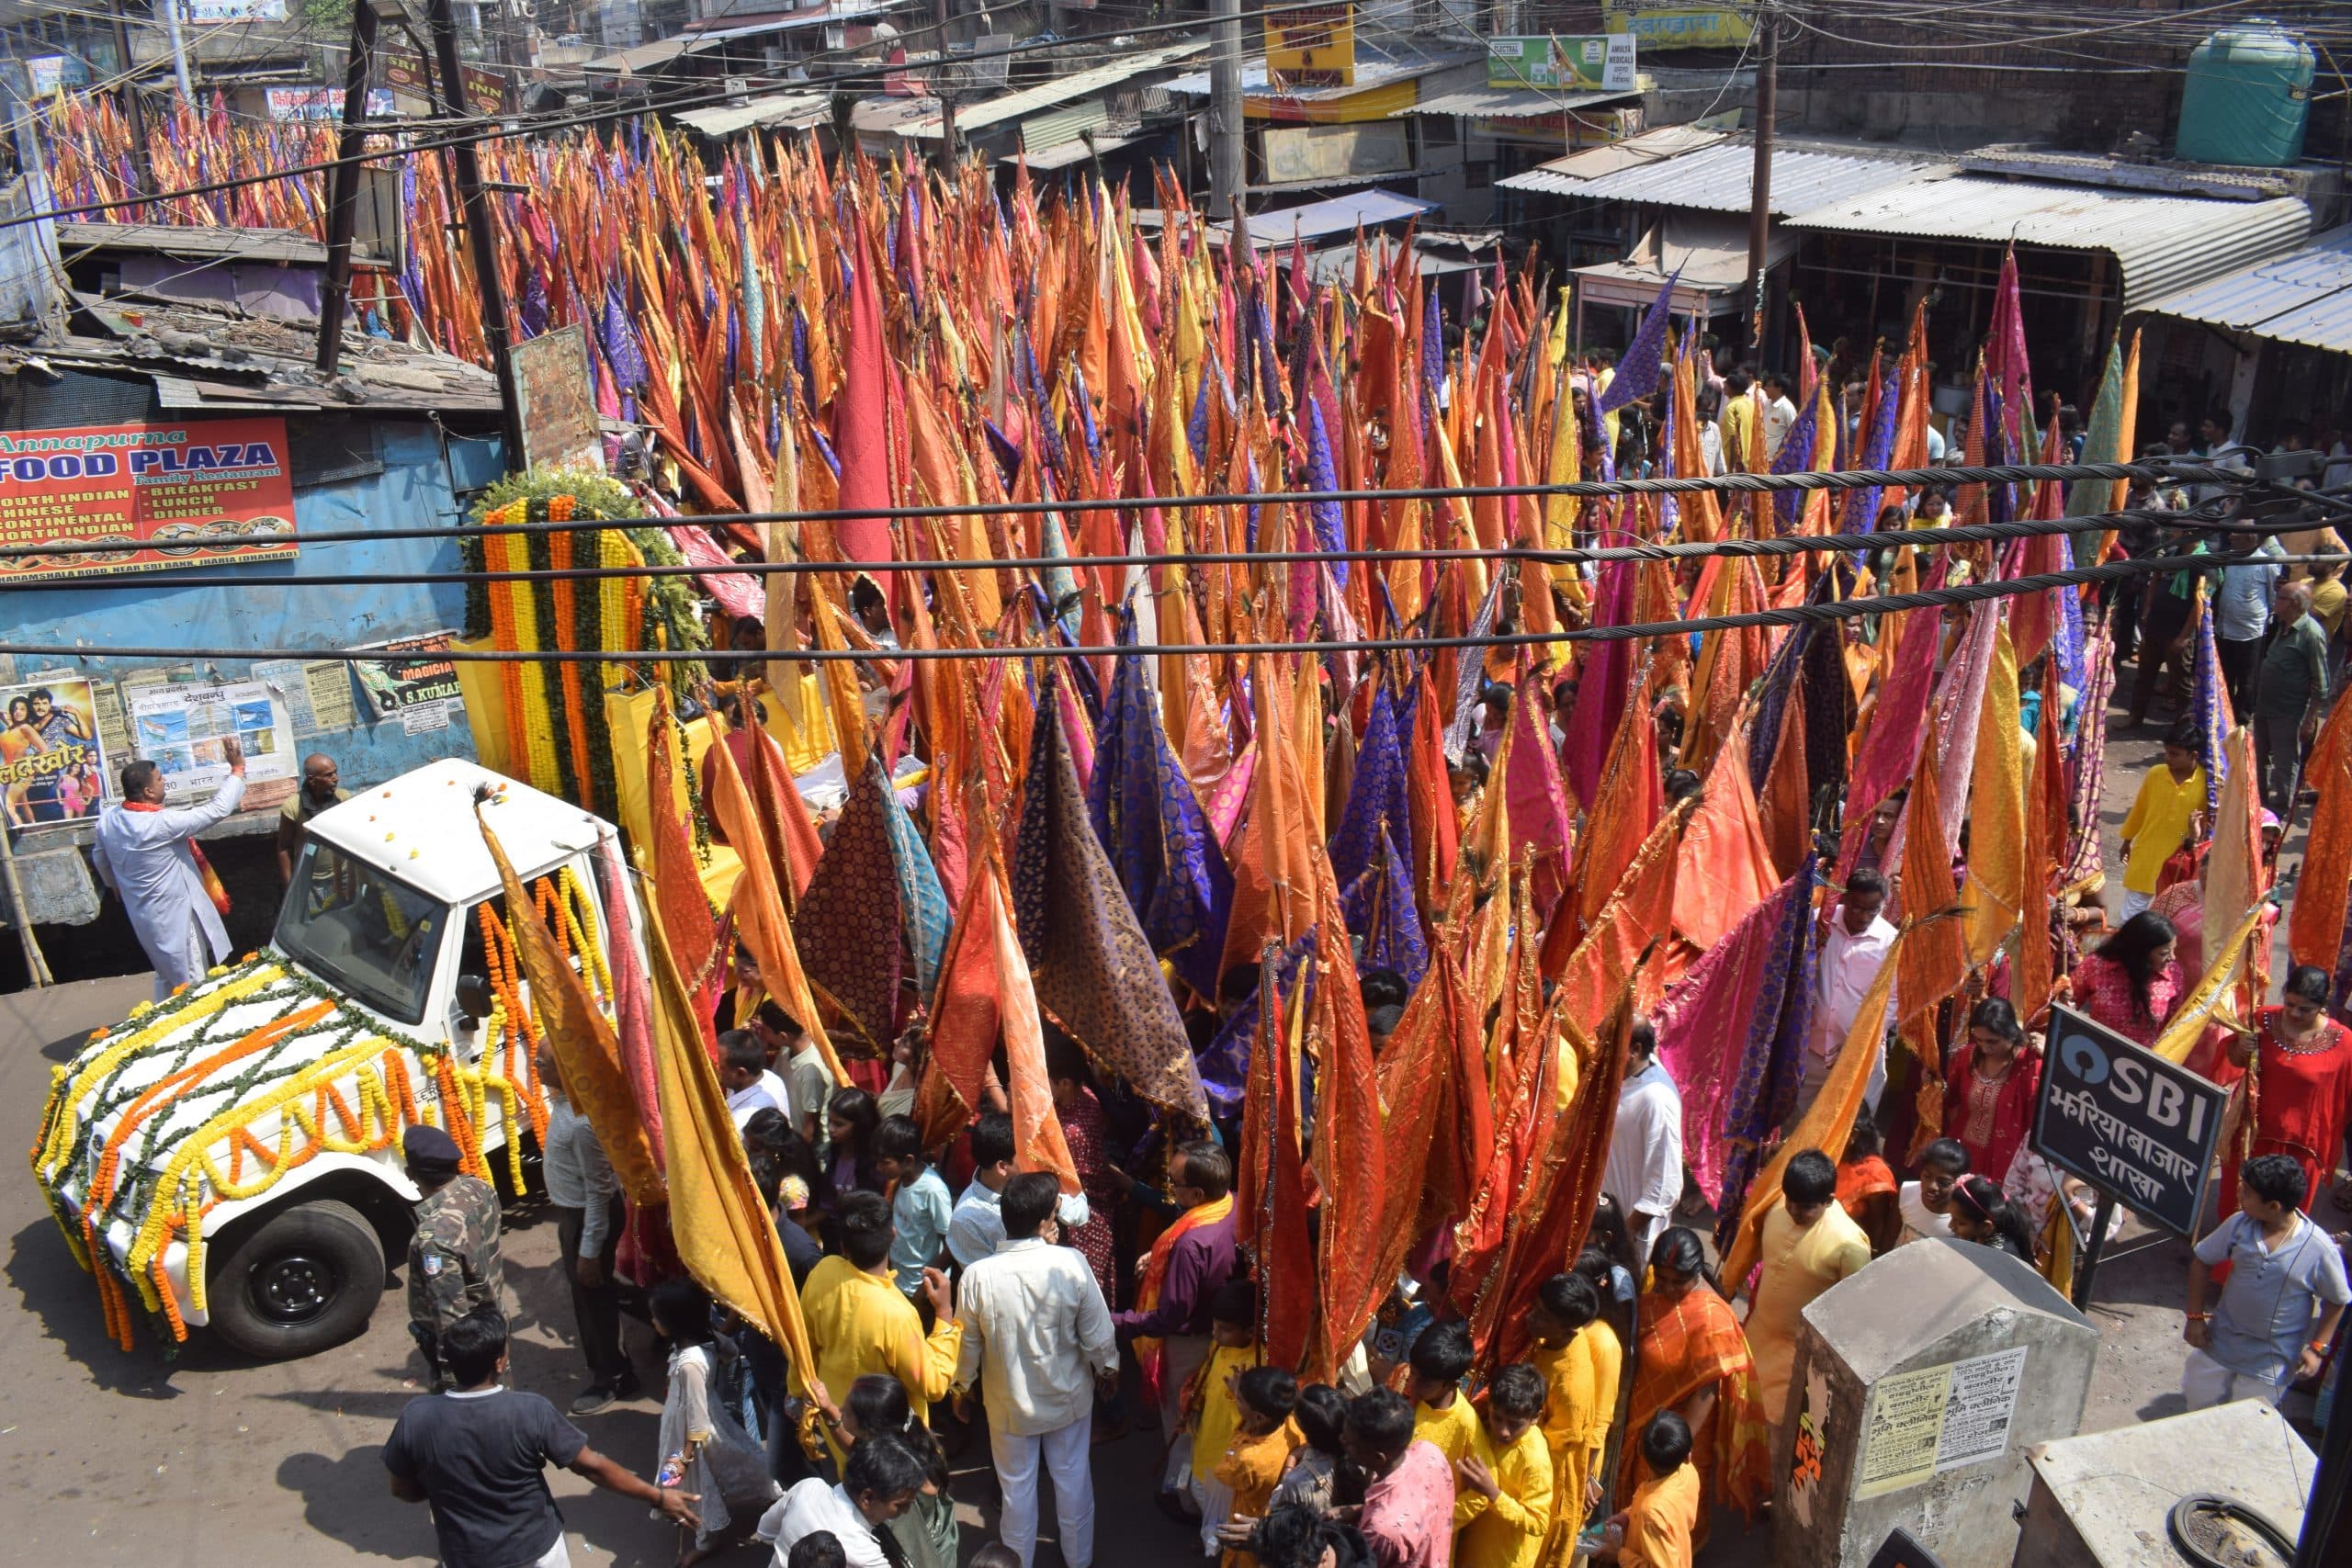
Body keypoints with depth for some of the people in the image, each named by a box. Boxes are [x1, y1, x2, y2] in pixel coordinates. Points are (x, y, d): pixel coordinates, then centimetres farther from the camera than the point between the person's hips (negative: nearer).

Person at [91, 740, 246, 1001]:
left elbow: (99, 858, 14)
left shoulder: (109, 818, -5)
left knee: (167, 978, 24)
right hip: (175, 918, -9)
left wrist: (116, 885, 33)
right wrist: (237, 769, -18)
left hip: (144, 916, 9)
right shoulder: (161, 824, -30)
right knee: (192, 987, 3)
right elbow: (217, 810, -27)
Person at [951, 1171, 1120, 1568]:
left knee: (1017, 1484, 20)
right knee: (1073, 1476, 22)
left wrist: (961, 1385, 10)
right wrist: (1107, 1367, 7)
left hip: (1009, 1402, 0)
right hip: (1068, 1397, 0)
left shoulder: (978, 1275, -24)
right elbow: (1097, 1331, -14)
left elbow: (968, 1343, -10)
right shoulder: (1071, 1264, -26)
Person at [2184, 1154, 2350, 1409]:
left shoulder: (2319, 1249, -23)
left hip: (2271, 1363, -3)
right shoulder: (2239, 1225, -15)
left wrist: (2318, 1348, -9)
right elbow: (2201, 1262, -1)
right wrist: (2195, 1316, -2)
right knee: (2197, 1400, 19)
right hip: (2219, 1343, 3)